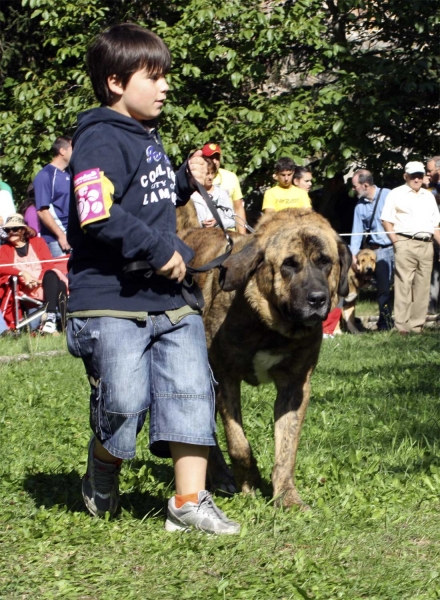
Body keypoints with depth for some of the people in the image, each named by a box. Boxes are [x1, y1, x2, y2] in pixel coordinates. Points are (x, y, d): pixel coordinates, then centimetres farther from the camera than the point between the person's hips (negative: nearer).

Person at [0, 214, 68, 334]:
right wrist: (22, 274, -20)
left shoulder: (38, 242, 19)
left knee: (51, 275, -33)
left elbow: (48, 263, 3)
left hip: (44, 284, 1)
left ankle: (51, 320, -47)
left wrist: (40, 280, -16)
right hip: (25, 290, -1)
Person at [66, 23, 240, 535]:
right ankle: (102, 484, 21)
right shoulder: (100, 141, -13)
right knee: (123, 403, -7)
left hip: (166, 298, 9)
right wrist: (161, 251, -17)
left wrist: (185, 182, 13)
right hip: (111, 302, -9)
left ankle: (189, 502, 3)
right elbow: (99, 217, -25)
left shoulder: (148, 137, 18)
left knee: (190, 391, 0)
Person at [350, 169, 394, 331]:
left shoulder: (388, 195, -7)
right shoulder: (360, 206, 8)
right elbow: (357, 231, 10)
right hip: (378, 250, 3)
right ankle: (385, 322, 11)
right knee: (383, 287, 3)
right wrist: (354, 254, 2)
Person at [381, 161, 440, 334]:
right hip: (406, 243, -5)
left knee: (423, 287, 3)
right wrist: (396, 241, -10)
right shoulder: (396, 194, 5)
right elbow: (386, 220, 0)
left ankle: (417, 325, 7)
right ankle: (402, 326, -8)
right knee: (403, 285, -8)